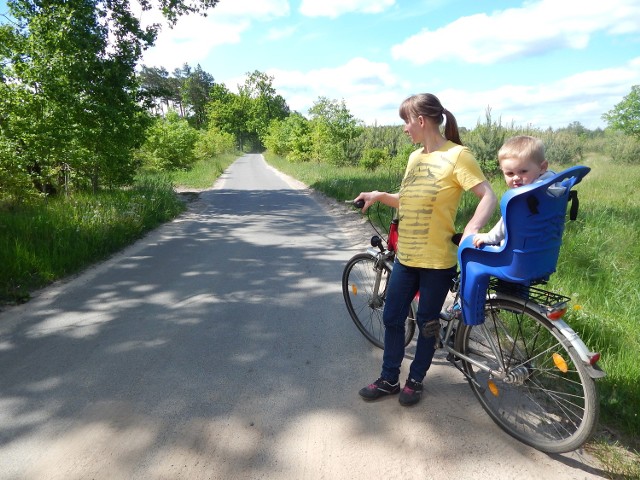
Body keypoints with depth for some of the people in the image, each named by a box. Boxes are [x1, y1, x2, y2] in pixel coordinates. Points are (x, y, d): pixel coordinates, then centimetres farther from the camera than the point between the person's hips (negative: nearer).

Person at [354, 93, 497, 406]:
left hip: (437, 260, -7)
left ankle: (416, 380, 32)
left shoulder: (457, 155, -11)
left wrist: (472, 228, -31)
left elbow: (488, 196, -16)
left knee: (427, 323, 10)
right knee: (392, 318, 12)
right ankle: (389, 379, 30)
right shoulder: (415, 157, 10)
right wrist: (379, 196, 3)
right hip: (405, 256, 7)